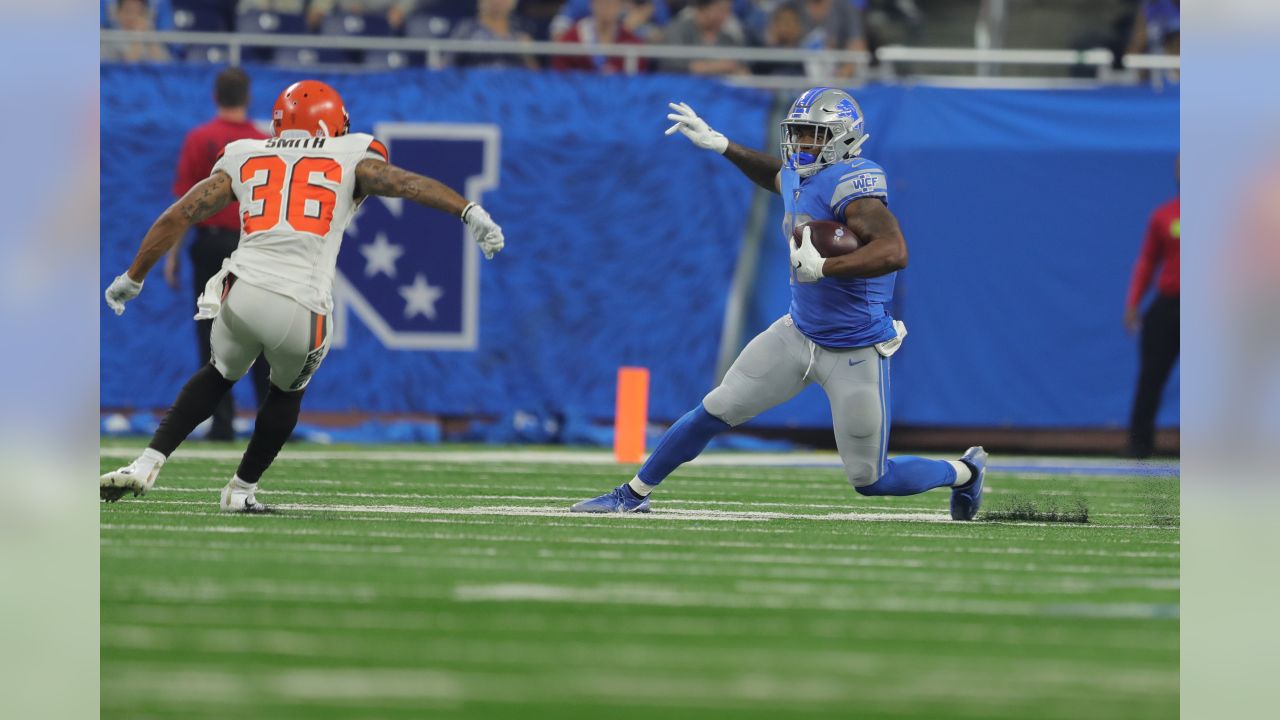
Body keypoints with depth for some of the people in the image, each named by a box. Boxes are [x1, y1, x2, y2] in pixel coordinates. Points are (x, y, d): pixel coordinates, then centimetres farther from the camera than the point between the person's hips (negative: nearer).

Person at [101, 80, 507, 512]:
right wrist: (469, 212, -13)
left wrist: (132, 279, 26)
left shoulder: (244, 158, 20)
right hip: (301, 311, -2)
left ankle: (147, 465, 18)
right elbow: (404, 183, -4)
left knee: (220, 376, 30)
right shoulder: (350, 158, 13)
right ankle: (241, 490, 34)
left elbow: (176, 218, 18)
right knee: (287, 392, 29)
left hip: (242, 294, 2)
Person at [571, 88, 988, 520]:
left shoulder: (851, 183, -25)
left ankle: (966, 471, 28)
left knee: (870, 480, 3)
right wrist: (721, 145, 25)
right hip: (799, 335, 7)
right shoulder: (799, 177, 1)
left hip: (855, 355, -7)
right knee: (715, 411, 6)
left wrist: (823, 267, -42)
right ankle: (633, 495, 21)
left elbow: (894, 253, -39)